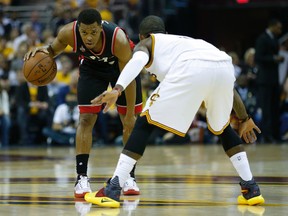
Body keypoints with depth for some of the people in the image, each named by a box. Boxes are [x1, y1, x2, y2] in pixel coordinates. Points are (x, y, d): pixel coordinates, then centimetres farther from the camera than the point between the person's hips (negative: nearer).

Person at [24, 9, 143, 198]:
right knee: (86, 118, -10)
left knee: (130, 122, -3)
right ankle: (82, 177, -9)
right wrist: (44, 50, -35)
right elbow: (55, 49, -10)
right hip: (91, 67, 2)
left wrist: (131, 113, -27)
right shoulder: (69, 33, -33)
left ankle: (130, 176, 9)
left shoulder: (118, 39, -41)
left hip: (122, 64, -1)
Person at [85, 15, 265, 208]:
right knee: (222, 127, 31)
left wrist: (117, 89, -13)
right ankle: (251, 189, 25)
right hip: (224, 67, 5)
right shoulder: (188, 41, 44)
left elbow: (138, 60, 2)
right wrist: (244, 118, 50)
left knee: (145, 123, 7)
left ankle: (112, 190, 0)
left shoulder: (145, 44, 29)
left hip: (192, 68, -5)